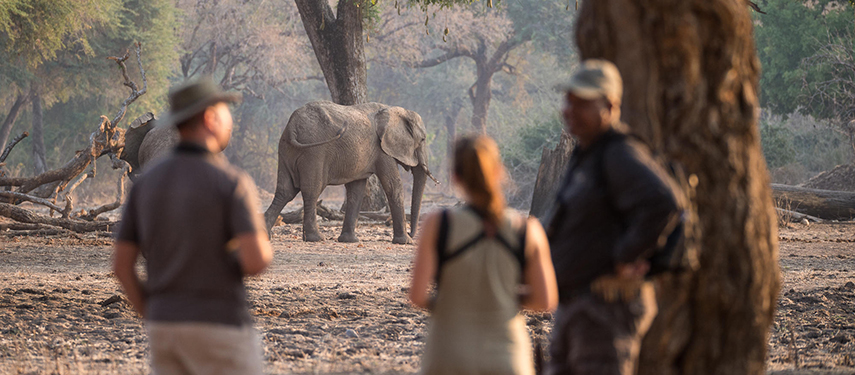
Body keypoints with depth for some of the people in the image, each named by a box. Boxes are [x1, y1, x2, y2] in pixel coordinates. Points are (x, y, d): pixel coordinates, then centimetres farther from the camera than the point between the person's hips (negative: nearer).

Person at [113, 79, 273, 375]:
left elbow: (121, 265, 7)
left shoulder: (147, 182, 7)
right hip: (218, 332, -6)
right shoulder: (233, 183, -12)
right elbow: (256, 262, -22)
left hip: (166, 328, 6)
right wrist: (263, 249, 3)